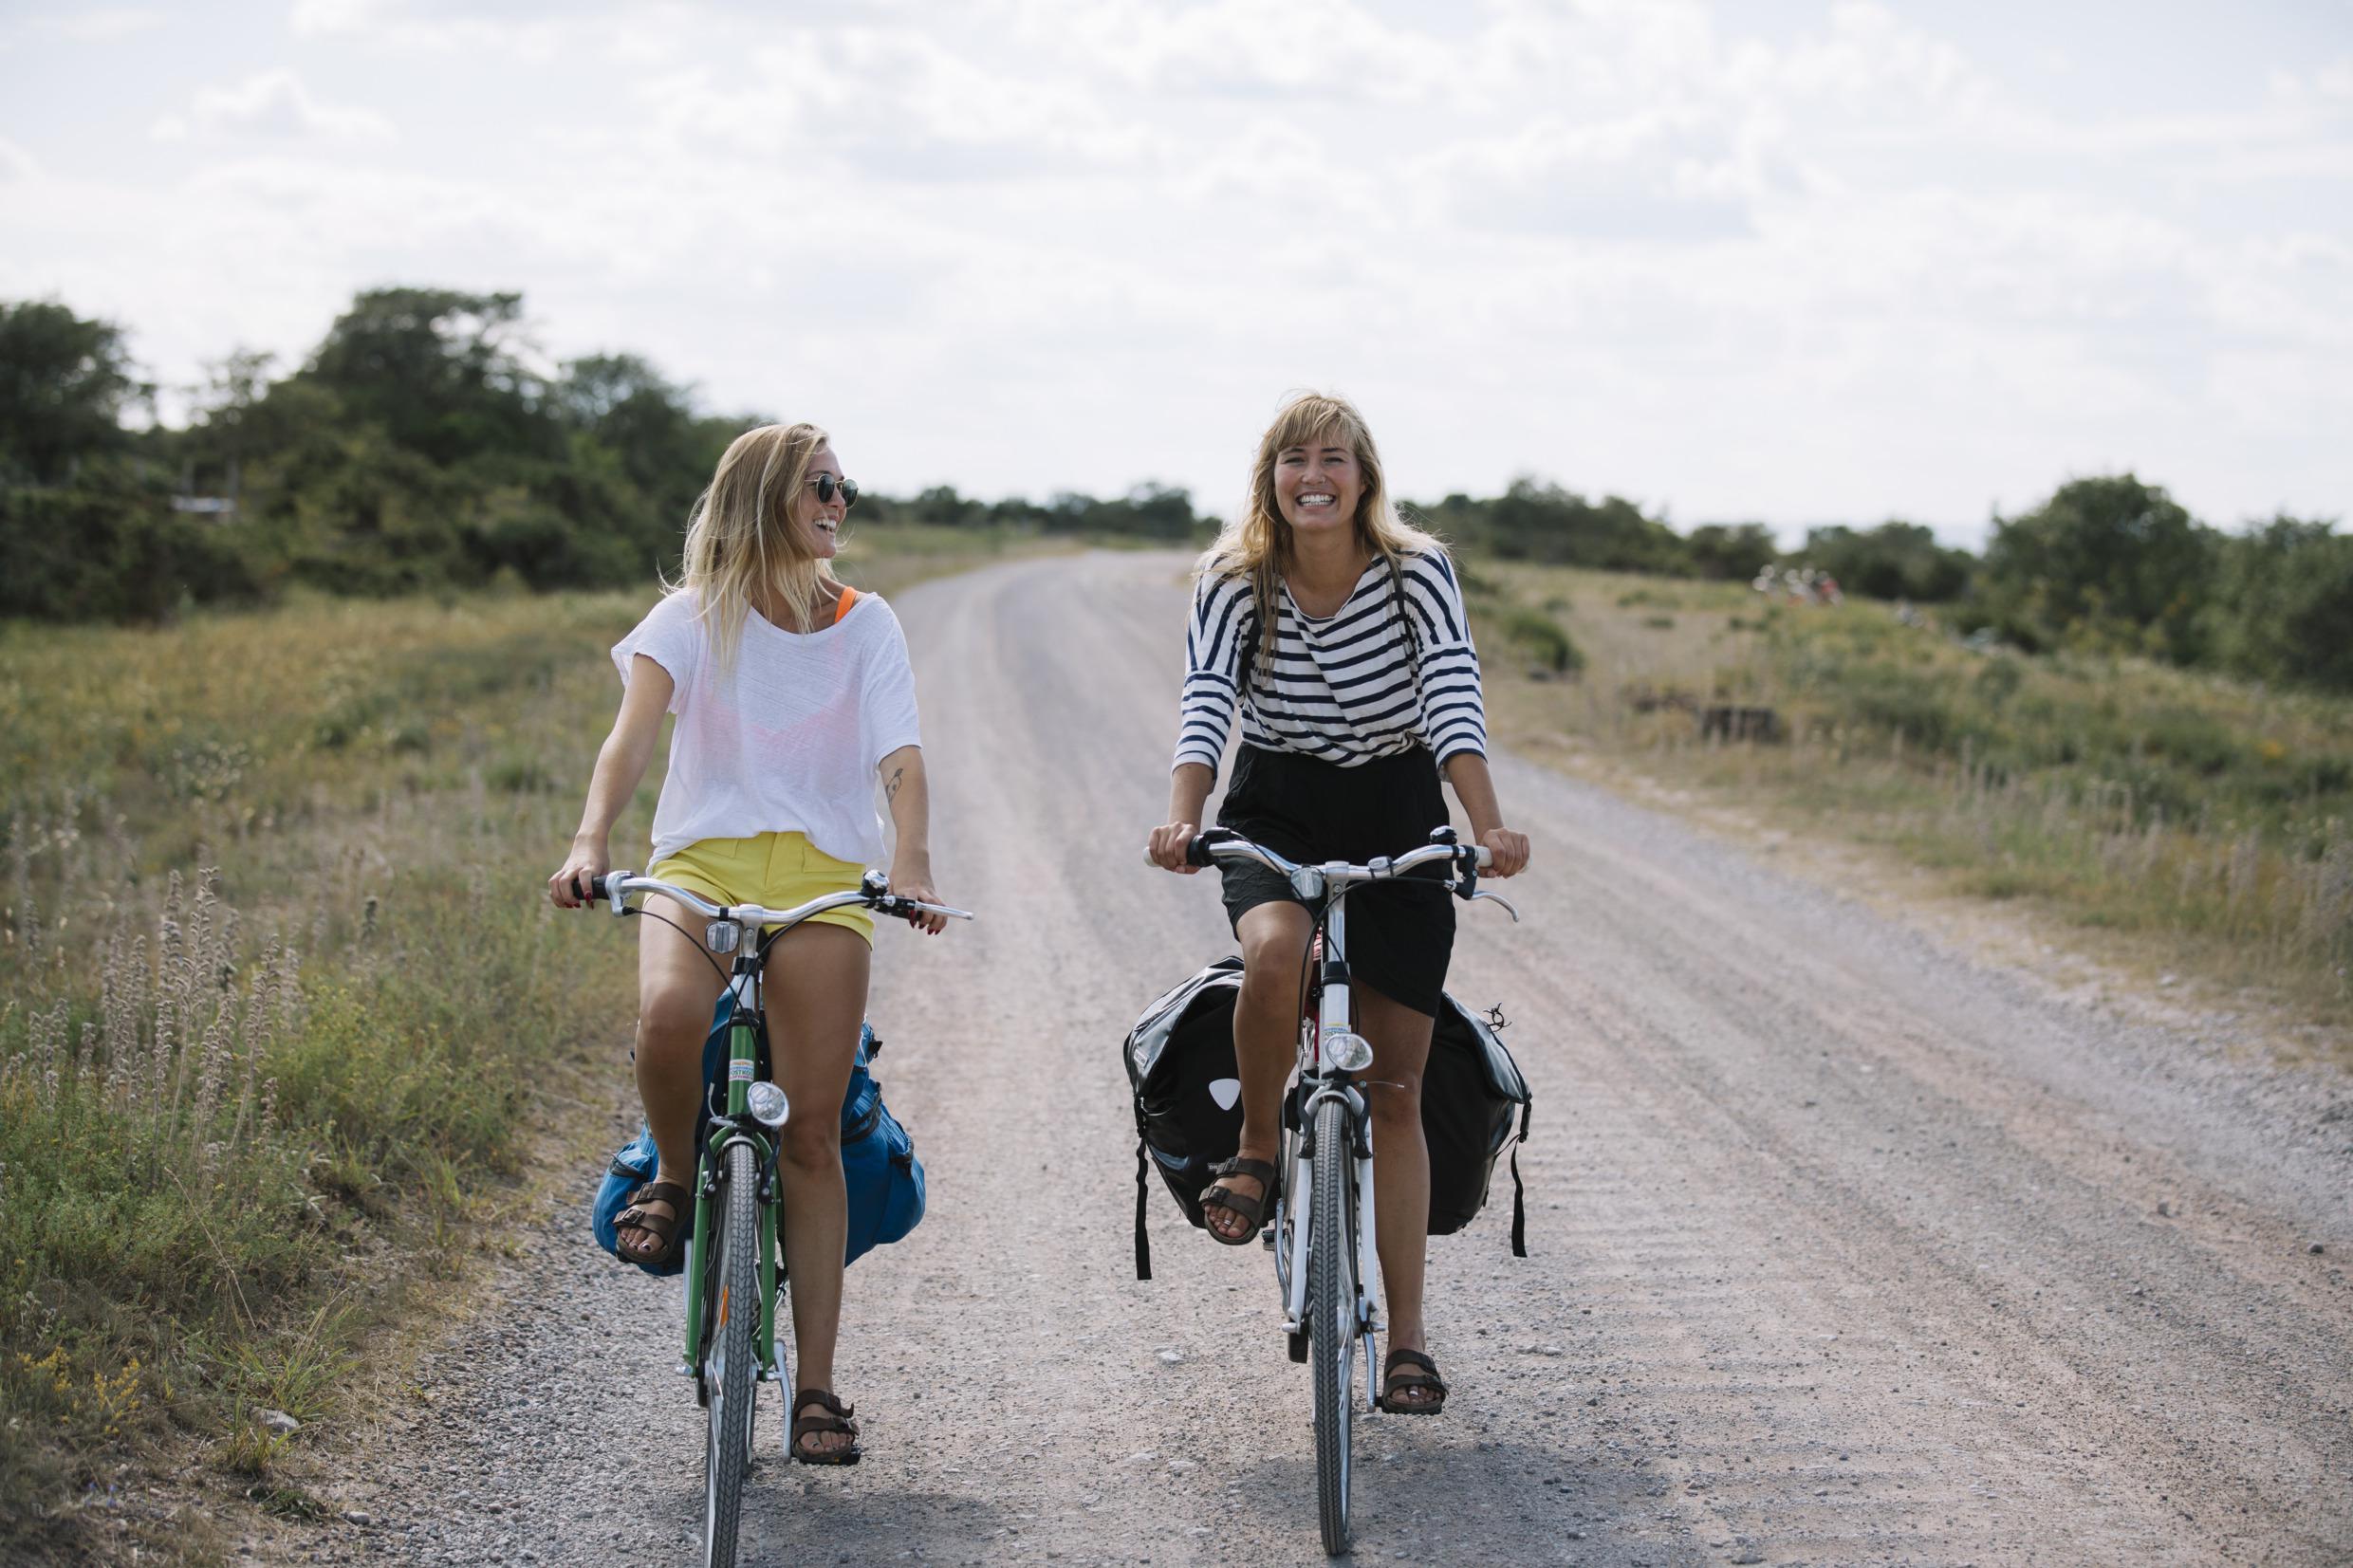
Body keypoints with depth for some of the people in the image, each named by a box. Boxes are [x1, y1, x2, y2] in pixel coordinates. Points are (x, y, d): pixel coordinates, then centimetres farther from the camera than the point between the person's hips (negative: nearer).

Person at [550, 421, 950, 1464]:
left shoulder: (866, 624, 10)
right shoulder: (695, 616, 5)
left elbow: (900, 758, -3)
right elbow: (633, 732, -10)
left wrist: (912, 865, -23)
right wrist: (591, 842, -29)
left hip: (823, 874, 1)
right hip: (702, 859, -1)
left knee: (811, 1133, -5)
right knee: (669, 1017, -35)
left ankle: (815, 1388, 1)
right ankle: (676, 1178, -1)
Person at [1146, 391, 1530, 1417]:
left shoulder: (1415, 571, -13)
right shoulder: (1235, 580, -10)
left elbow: (1452, 699, -24)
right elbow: (1205, 703, -22)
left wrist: (1490, 829, -40)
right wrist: (1182, 822, -40)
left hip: (1398, 821, 0)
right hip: (1274, 818, 0)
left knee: (1394, 1091, -1)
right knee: (1276, 955, -36)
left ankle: (1407, 1336, 6)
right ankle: (1258, 1149, -9)